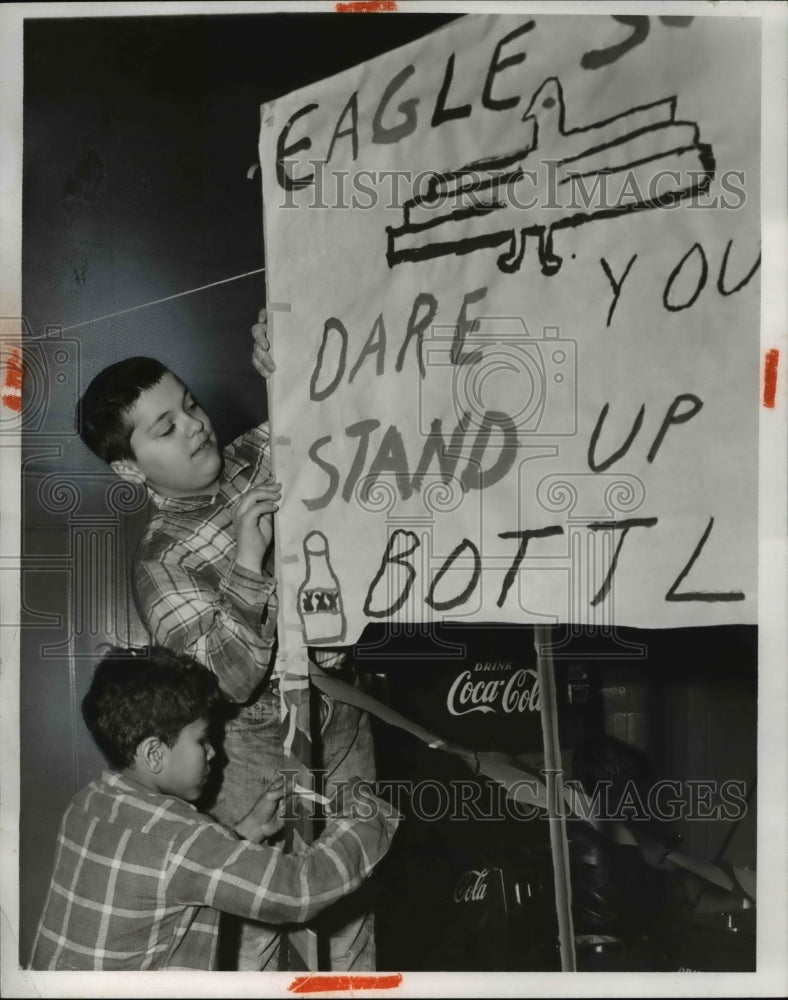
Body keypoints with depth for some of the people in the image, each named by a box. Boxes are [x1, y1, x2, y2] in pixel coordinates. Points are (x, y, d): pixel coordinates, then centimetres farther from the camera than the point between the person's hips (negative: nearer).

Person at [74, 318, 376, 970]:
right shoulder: (161, 563, -19)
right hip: (257, 752, -4)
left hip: (342, 727, 4)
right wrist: (247, 562, -37)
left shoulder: (268, 452, -7)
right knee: (257, 919, 10)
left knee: (346, 909, 17)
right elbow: (231, 681, -27)